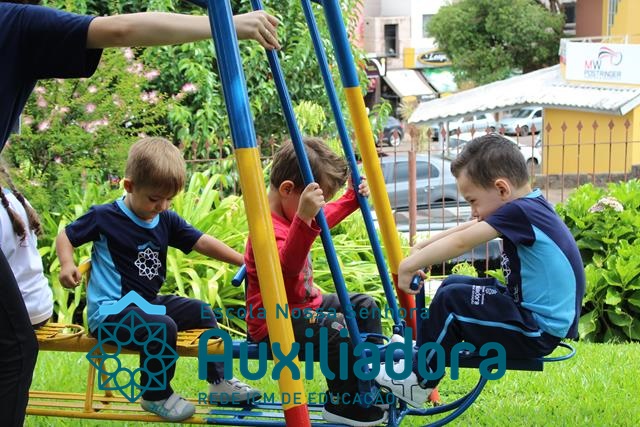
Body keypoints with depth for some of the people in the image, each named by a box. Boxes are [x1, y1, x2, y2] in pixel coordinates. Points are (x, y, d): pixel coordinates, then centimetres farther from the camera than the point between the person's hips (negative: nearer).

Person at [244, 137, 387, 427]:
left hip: (304, 303, 11)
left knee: (363, 305, 15)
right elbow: (286, 269, -49)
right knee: (338, 332, -29)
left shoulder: (293, 214, 4)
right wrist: (303, 218, -59)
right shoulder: (269, 229, -29)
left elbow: (324, 219, 27)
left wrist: (352, 199, 22)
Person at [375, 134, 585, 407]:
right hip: (528, 310, 10)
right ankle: (426, 348, 23)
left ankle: (417, 380, 0)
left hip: (538, 332, -10)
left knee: (451, 300, -14)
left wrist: (409, 266, -19)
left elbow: (461, 243, -26)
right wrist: (421, 248, 6)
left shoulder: (521, 213, -22)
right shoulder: (528, 208, 6)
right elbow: (468, 230, 11)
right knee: (453, 284, 15)